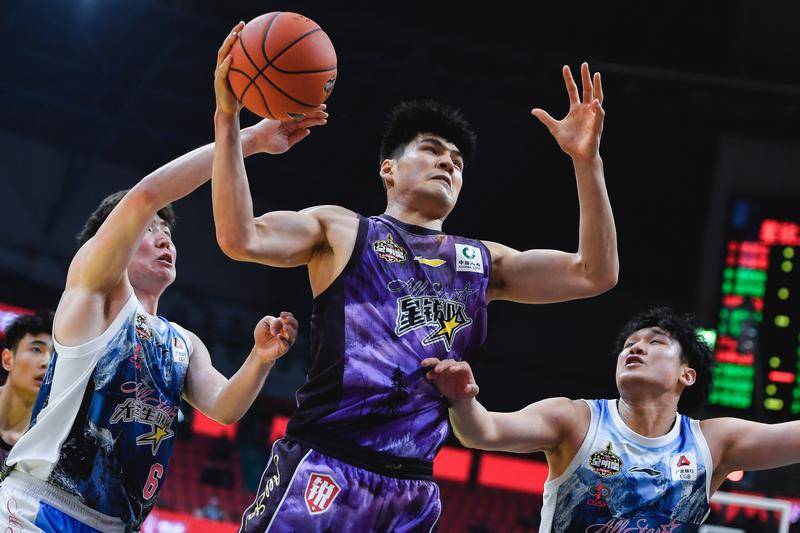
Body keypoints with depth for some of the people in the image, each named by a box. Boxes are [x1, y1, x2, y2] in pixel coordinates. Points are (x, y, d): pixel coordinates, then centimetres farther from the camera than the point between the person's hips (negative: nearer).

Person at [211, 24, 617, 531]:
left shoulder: (483, 261, 21)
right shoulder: (340, 230, 10)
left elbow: (595, 275, 12)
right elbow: (241, 239, -6)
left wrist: (586, 160, 3)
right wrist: (229, 119, -12)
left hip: (413, 490, 5)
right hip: (322, 468, -4)